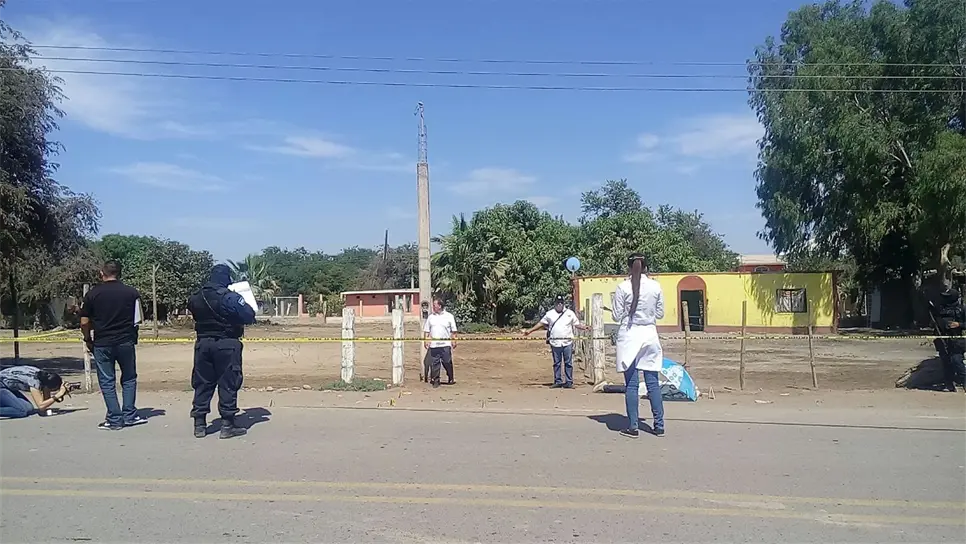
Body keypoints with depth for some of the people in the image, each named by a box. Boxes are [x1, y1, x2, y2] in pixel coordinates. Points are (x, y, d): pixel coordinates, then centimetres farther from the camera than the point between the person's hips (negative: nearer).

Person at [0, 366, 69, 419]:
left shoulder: (46, 378, -11)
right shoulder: (34, 381, -32)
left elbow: (47, 400, -6)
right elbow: (41, 406, -35)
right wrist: (57, 395, -34)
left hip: (8, 386, 8)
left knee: (29, 408, -2)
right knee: (23, 410, -22)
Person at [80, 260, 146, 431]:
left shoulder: (93, 294, -3)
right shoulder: (132, 293, -2)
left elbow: (84, 323, -2)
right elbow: (137, 320, 0)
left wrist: (88, 340, 13)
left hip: (102, 344, -1)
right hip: (126, 342, 1)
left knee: (107, 382, 7)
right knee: (129, 379, 15)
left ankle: (114, 420, 8)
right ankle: (129, 416, 13)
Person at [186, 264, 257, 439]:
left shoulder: (196, 298, 6)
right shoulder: (229, 297, -15)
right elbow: (249, 316, -18)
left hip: (203, 343, 6)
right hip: (226, 344, -6)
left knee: (202, 383, 11)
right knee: (228, 384, 1)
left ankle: (200, 424, 15)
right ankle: (227, 425, 3)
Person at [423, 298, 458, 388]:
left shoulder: (449, 316, 4)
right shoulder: (430, 317, 10)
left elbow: (453, 331, 6)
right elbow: (426, 330, 13)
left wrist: (454, 340, -1)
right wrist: (426, 340, 4)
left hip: (445, 344, -2)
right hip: (433, 344, 2)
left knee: (447, 362, 2)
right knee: (435, 363, 3)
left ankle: (450, 379, 17)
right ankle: (435, 380, 11)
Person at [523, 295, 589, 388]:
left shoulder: (570, 313, 10)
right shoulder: (550, 314, 10)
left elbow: (577, 324, 10)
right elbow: (541, 323, 13)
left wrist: (584, 327, -9)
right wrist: (530, 330, 9)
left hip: (567, 343, -1)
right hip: (555, 343, 1)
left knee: (568, 363, 0)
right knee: (557, 363, 5)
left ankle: (569, 382, 5)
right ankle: (558, 382, 11)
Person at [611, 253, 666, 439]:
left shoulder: (623, 287, -8)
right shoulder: (655, 286, 0)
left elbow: (617, 316, -4)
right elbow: (660, 313, 8)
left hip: (629, 336, -2)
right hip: (650, 335, 2)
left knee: (632, 384, 2)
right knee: (653, 383, 9)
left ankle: (633, 427, 5)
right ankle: (659, 425, 13)